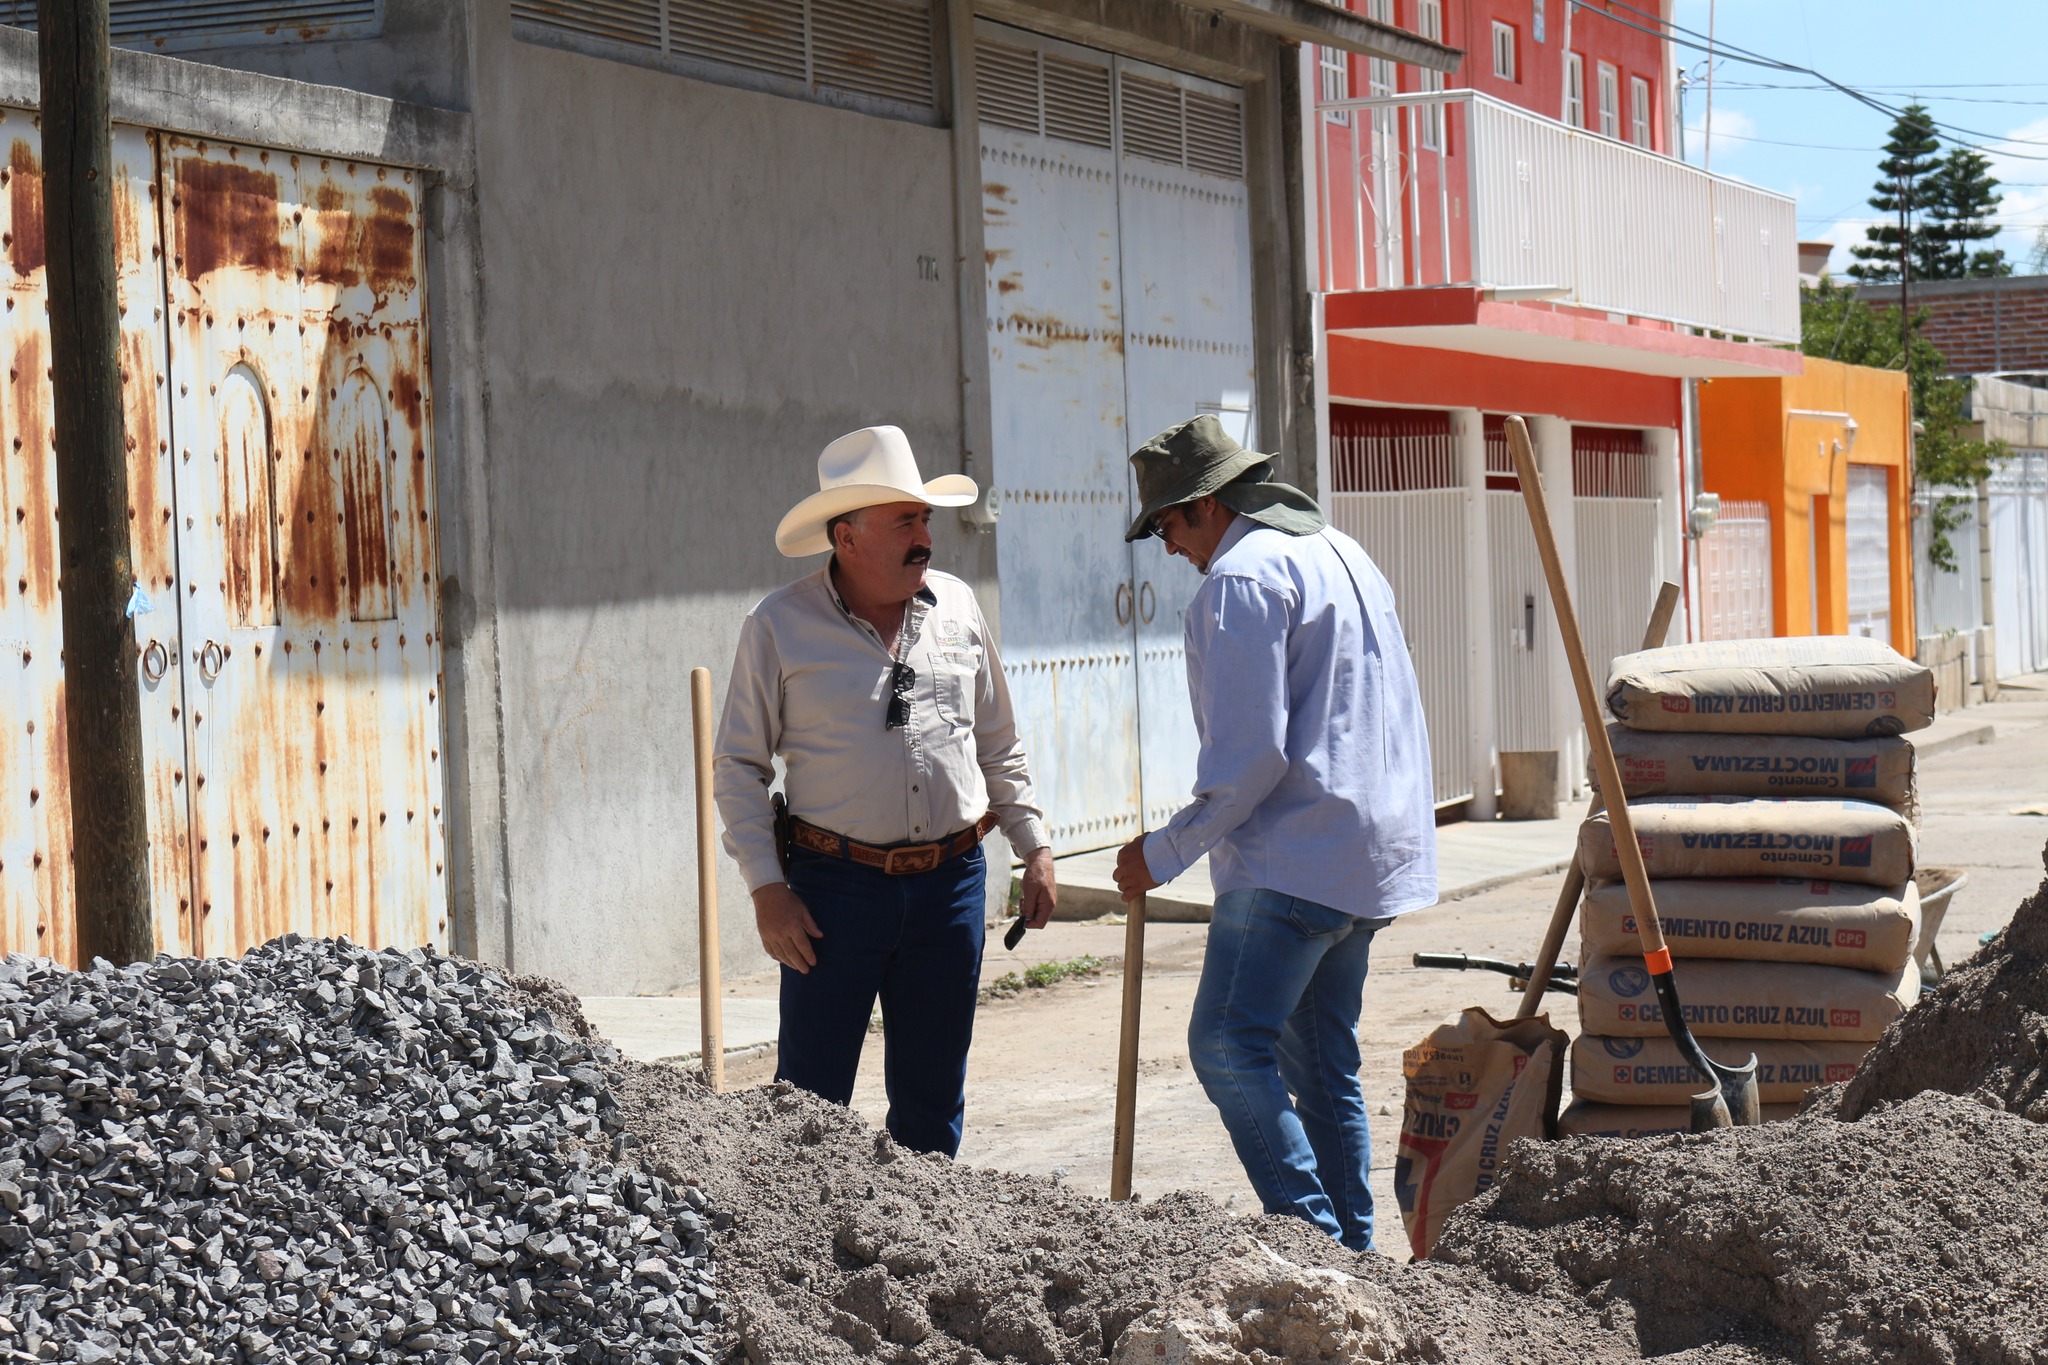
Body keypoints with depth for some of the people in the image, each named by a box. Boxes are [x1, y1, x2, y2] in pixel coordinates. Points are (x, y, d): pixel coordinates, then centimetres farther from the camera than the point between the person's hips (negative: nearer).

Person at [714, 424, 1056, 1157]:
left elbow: (998, 746, 18)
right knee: (811, 1096, -3)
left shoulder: (956, 607, 9)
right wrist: (767, 889, -8)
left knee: (932, 1095, 9)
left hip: (950, 881, 4)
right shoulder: (780, 624, -3)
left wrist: (1035, 848, 11)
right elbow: (737, 767, 0)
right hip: (835, 884, -4)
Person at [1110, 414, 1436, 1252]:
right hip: (1374, 859, 10)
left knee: (1229, 1046, -12)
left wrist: (1164, 854, -9)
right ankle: (1353, 1249, 13)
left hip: (1293, 860, -10)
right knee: (1322, 1061, 13)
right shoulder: (1340, 554, 20)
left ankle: (1315, 1241, -18)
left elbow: (1249, 755, -18)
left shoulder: (1242, 577, -11)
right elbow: (1391, 722, 25)